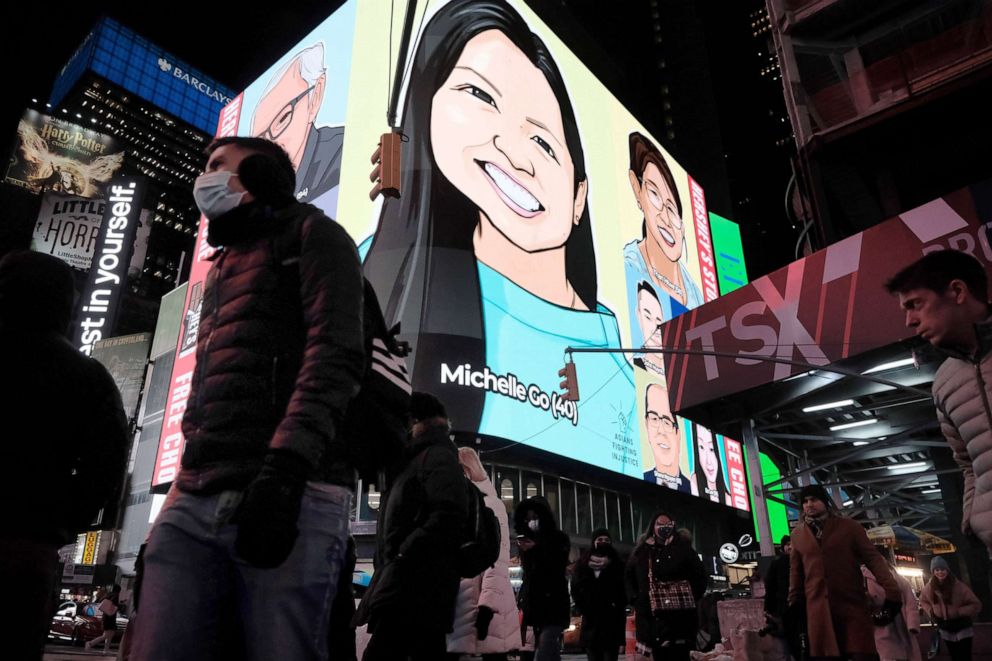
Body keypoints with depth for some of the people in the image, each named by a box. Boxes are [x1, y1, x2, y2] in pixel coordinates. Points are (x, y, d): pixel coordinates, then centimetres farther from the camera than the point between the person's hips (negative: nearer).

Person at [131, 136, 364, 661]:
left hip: (291, 496, -7)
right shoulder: (223, 265, 31)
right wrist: (187, 482, 22)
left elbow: (336, 352, -9)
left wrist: (284, 466, -22)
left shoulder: (311, 233, 8)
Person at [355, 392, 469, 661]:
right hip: (408, 589, 10)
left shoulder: (438, 456, -2)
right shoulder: (417, 460, 27)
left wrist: (403, 554, -16)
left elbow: (449, 516, -18)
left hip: (415, 587, -10)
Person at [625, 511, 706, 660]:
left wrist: (692, 597, 3)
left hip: (681, 613, -1)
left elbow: (699, 574, 9)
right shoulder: (642, 550, 10)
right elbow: (629, 576, 18)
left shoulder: (683, 547, 6)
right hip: (652, 614, 2)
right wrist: (636, 599, 8)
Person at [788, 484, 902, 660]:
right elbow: (796, 570, 18)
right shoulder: (797, 534, 10)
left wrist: (891, 591, -12)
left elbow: (873, 558, -2)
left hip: (853, 605, -2)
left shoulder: (850, 526, 3)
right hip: (818, 610, 2)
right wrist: (795, 602, 16)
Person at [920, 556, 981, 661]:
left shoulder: (959, 586, -20)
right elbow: (923, 601, 11)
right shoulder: (929, 587, -9)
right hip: (945, 630, 4)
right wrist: (931, 611, -5)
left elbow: (976, 605, -15)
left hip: (962, 628, -4)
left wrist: (959, 612, -23)